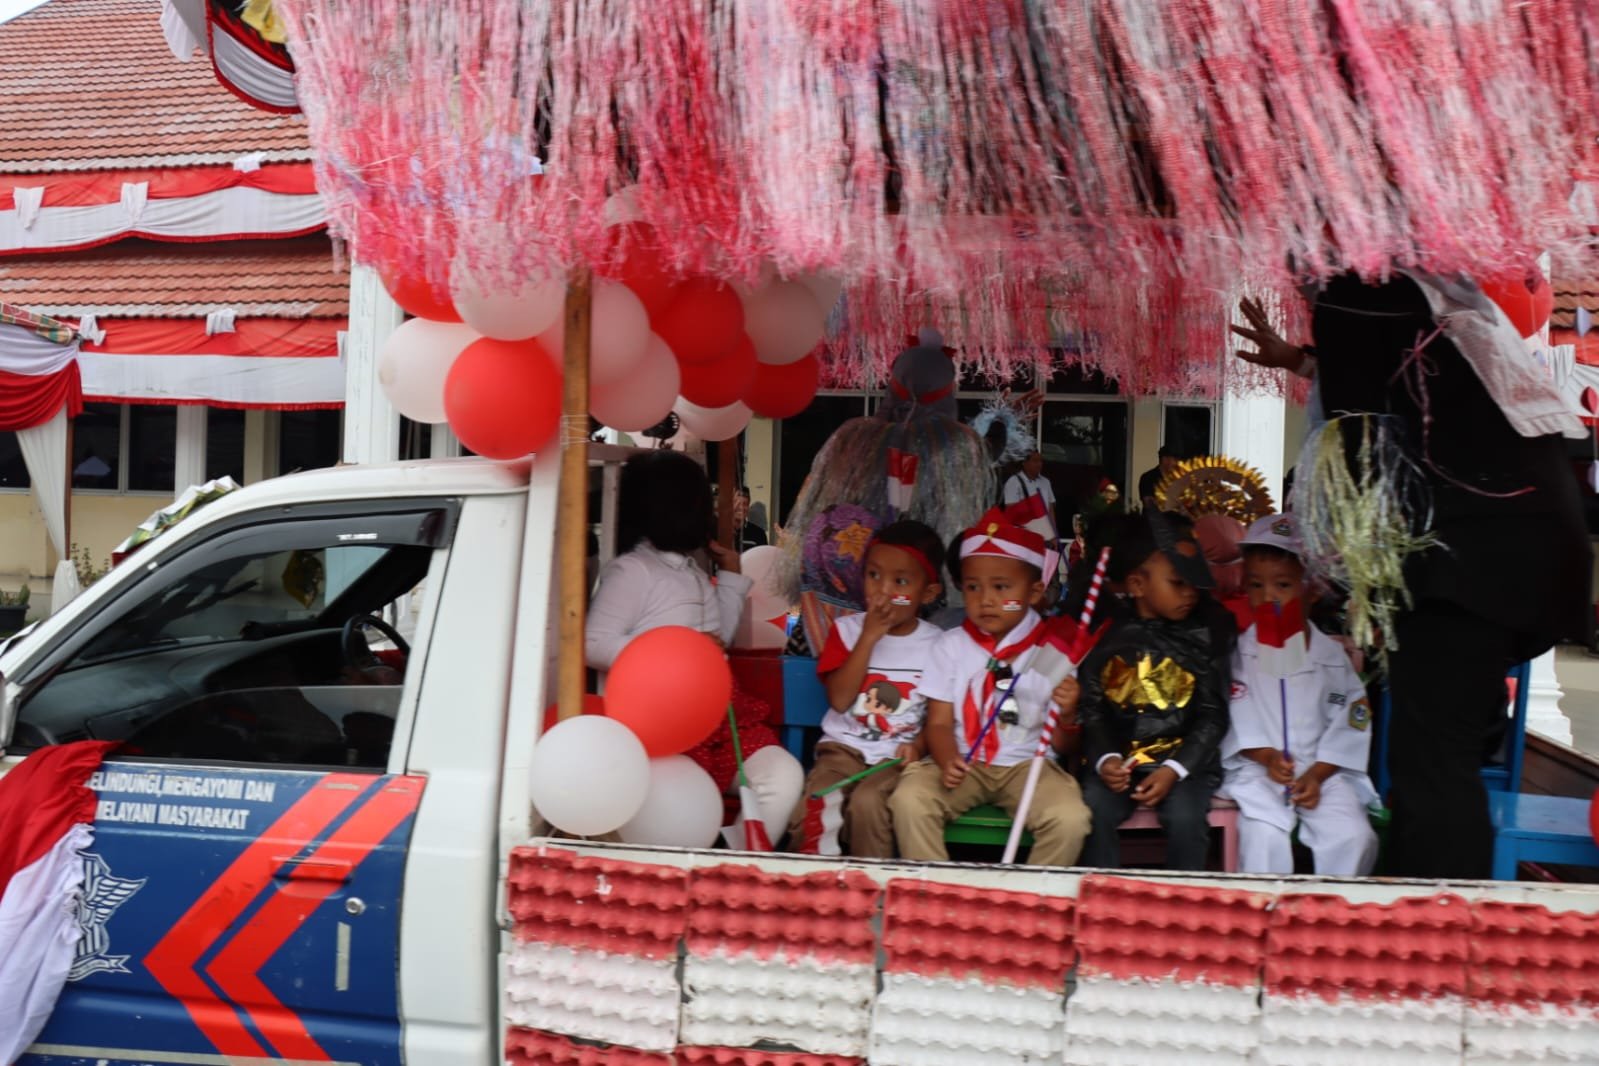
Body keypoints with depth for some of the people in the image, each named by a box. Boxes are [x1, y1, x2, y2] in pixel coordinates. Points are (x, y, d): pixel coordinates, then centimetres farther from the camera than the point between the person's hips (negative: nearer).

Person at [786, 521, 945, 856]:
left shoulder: (936, 644, 1)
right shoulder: (848, 629, 2)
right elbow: (840, 699, -10)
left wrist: (918, 745, -17)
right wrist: (868, 637, -14)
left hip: (897, 755, -1)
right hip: (844, 747, 1)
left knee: (867, 802, -32)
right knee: (810, 812, -25)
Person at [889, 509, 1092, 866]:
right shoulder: (951, 646, 4)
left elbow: (1062, 745, 0)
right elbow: (939, 722, 0)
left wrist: (1066, 715, -24)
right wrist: (948, 761, -23)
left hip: (1029, 765, -1)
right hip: (963, 764, 1)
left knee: (1071, 819, -27)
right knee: (909, 799, -27)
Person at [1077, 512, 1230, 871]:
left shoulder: (1201, 636, 3)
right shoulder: (1107, 637, 3)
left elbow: (1212, 716, 1)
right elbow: (1092, 711, 4)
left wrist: (1173, 770, -12)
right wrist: (1104, 759, -15)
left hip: (1185, 761, -1)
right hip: (1121, 761, 1)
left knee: (1185, 816, -28)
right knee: (1093, 811, -25)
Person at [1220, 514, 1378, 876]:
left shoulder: (1329, 655, 7)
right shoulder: (1238, 652, 3)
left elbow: (1348, 722, 3)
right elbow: (1234, 718, -5)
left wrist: (1316, 775, -9)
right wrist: (1267, 756, -19)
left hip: (1323, 770, 2)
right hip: (1257, 769, -2)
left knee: (1354, 836, -19)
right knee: (1265, 836, -27)